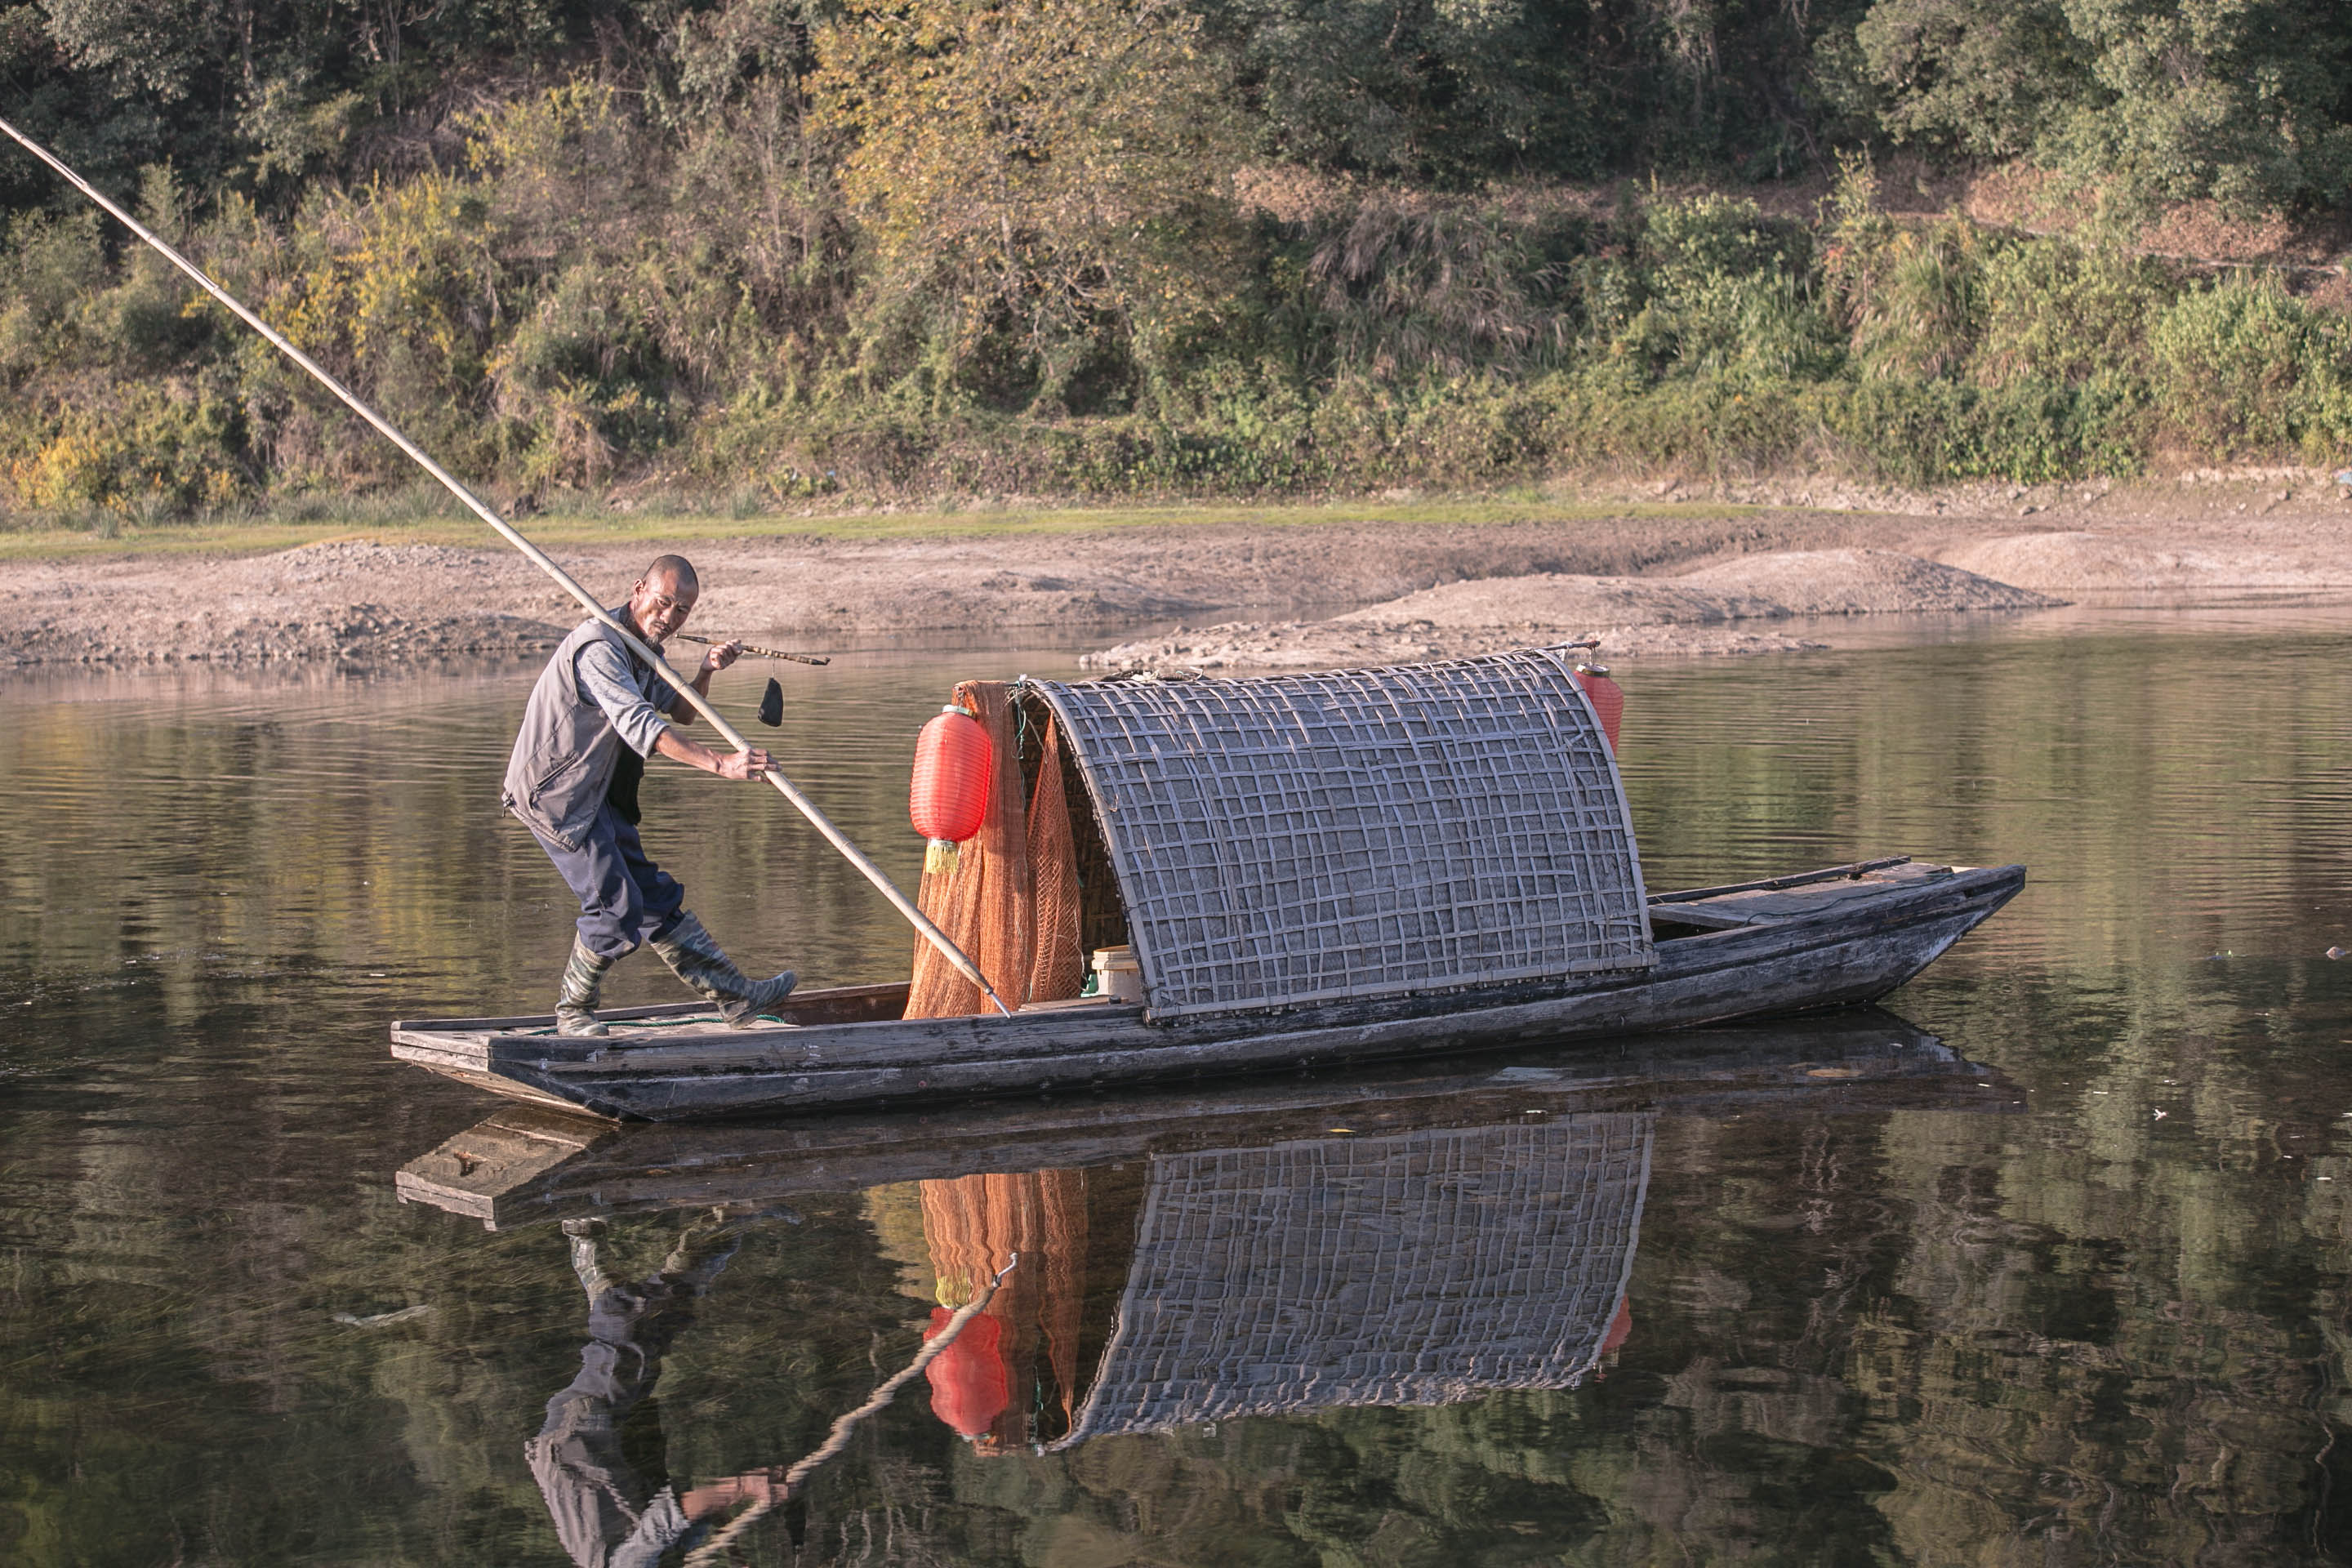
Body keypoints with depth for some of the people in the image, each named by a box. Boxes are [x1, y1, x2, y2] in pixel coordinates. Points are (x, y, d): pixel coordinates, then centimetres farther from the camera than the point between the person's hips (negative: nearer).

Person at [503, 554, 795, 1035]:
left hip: (593, 793, 10)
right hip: (554, 793, -10)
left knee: (655, 897, 10)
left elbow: (679, 713, 22)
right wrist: (719, 763, -42)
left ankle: (736, 998, 12)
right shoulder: (600, 647, -23)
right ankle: (573, 1013, 7)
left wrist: (706, 672, 1)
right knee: (615, 904, -11)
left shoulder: (643, 649, 11)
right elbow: (639, 725, -35)